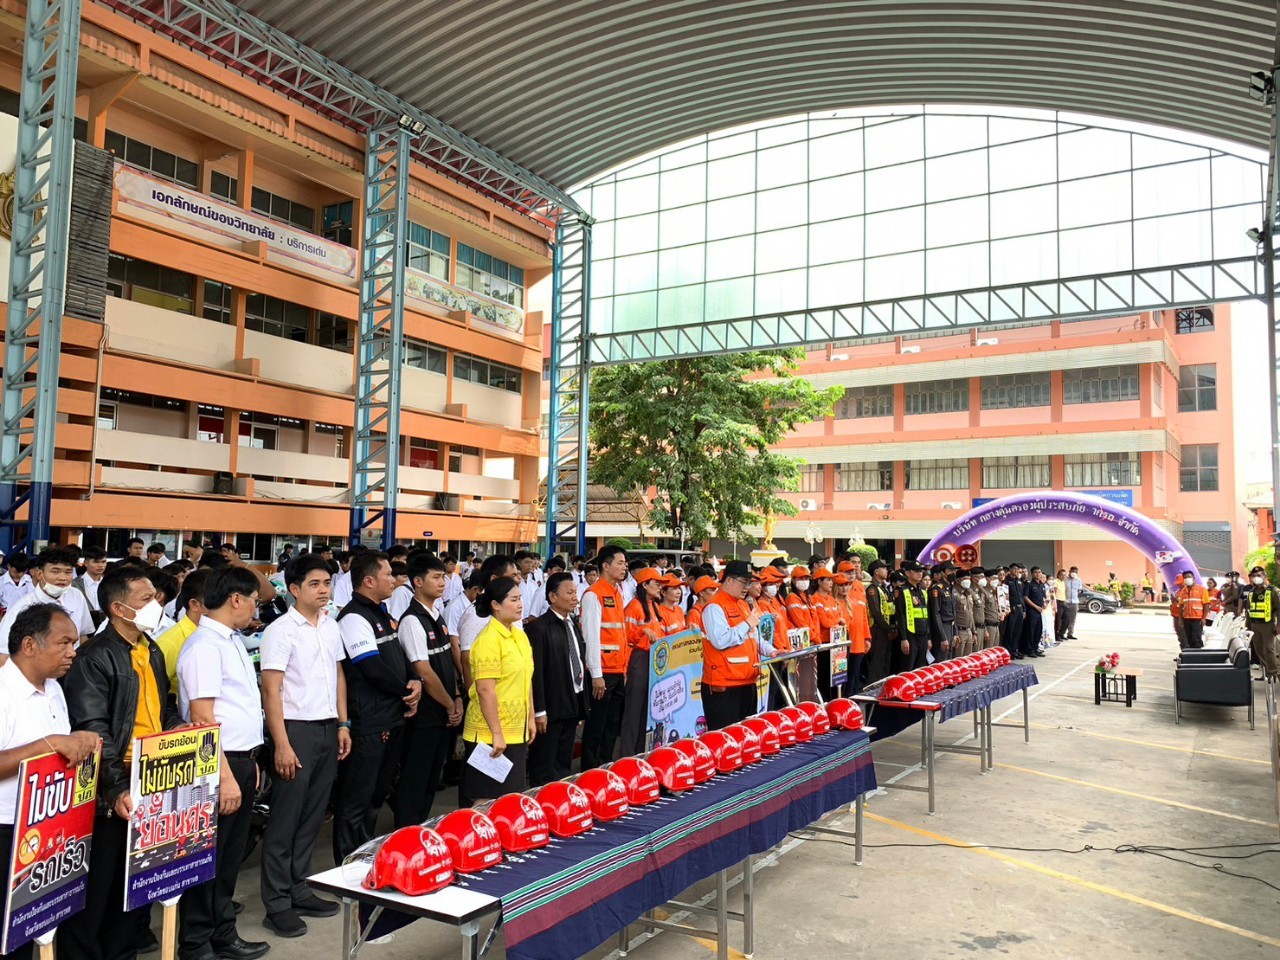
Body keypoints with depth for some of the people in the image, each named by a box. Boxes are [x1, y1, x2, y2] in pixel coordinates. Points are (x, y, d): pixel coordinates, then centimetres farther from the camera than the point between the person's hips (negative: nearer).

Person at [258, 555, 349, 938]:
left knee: (312, 816, 13)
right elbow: (271, 690, -12)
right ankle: (277, 904, 13)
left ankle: (299, 891, 25)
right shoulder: (280, 630, -10)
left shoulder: (331, 626, 9)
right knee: (285, 819, 2)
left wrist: (343, 724, 10)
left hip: (328, 729, 6)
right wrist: (282, 745, -16)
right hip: (296, 729, -6)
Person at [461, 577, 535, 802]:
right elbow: (485, 690, -20)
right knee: (486, 802, 1)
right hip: (491, 735, -8)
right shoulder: (488, 640, -16)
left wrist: (530, 718, 17)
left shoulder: (520, 635, 10)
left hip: (517, 733, 8)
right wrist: (497, 734, -21)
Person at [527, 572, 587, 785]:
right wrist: (539, 711, -17)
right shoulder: (540, 627, -12)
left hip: (573, 705, 8)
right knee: (543, 769, 3)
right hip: (551, 708, -7)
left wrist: (581, 707, 13)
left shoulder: (574, 624, 12)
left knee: (564, 765, 15)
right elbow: (536, 672, -15)